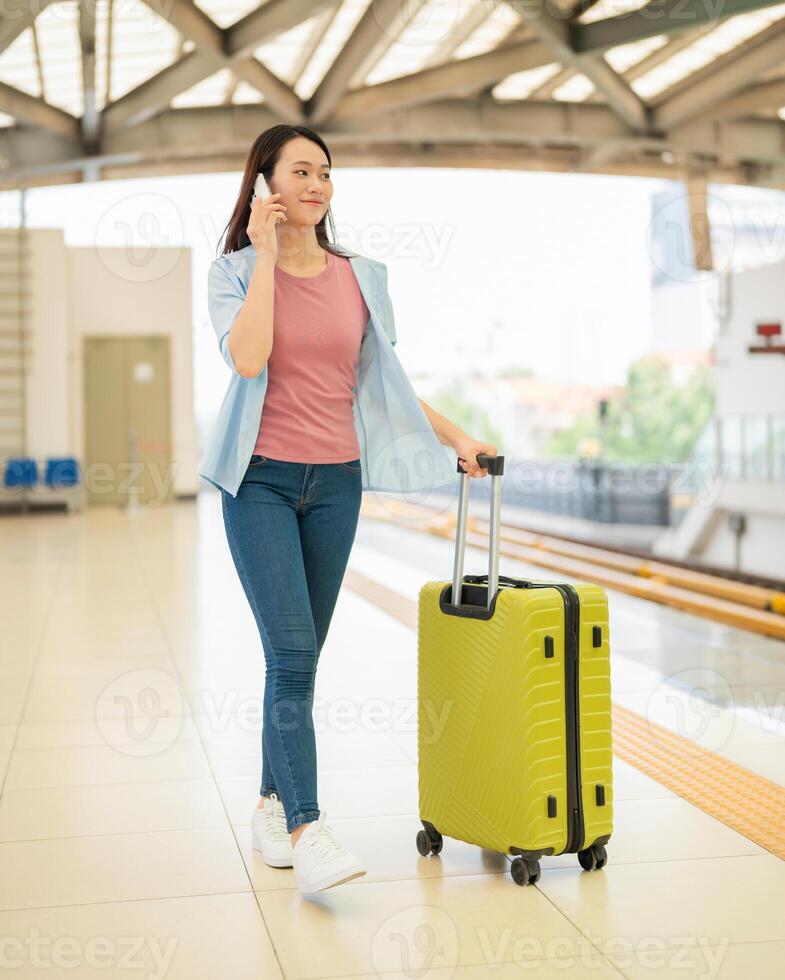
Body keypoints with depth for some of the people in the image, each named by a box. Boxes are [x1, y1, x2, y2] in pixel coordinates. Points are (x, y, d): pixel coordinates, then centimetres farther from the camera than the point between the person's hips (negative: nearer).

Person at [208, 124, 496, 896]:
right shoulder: (233, 272, -2)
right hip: (262, 479, -4)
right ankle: (306, 832, -15)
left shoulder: (356, 278, 7)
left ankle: (270, 807, 23)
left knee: (301, 657, 9)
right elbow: (247, 358, -21)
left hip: (336, 483, 4)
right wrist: (267, 254, -15)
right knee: (291, 652, -14)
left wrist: (457, 437, 9)